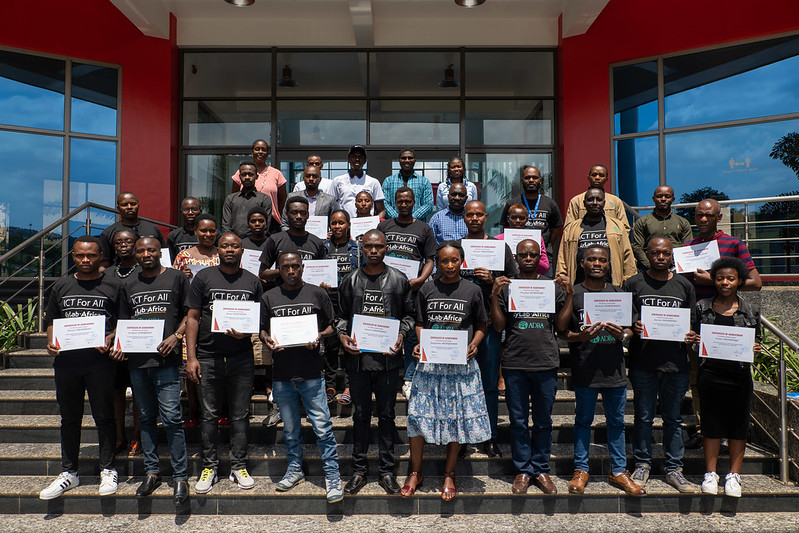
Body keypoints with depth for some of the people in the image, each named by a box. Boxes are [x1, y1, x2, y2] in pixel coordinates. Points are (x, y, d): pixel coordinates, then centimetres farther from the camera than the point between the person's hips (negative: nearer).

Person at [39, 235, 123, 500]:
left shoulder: (113, 286, 2)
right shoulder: (61, 286, 13)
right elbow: (51, 320, 17)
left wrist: (110, 339, -15)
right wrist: (51, 342, -2)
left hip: (100, 361, -3)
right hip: (66, 359, 4)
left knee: (104, 417, 3)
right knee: (69, 418, 12)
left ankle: (108, 470, 16)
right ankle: (69, 472, 25)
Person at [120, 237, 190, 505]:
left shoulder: (176, 278, 5)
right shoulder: (129, 284, 17)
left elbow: (190, 314, 4)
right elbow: (123, 320, 20)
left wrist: (176, 336, -11)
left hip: (165, 357, -5)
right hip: (136, 358, 5)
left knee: (171, 418, -8)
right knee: (146, 417, 12)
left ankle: (180, 476, 1)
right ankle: (152, 471, 23)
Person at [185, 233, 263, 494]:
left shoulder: (252, 281, 9)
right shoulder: (204, 277, 4)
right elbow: (193, 318, 2)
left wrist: (245, 332, -11)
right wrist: (191, 357, -4)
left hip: (241, 357, 1)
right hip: (208, 357, -1)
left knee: (240, 415, 6)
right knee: (209, 415, 6)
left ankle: (239, 467, 18)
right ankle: (209, 467, 20)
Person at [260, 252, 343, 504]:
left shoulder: (318, 293, 4)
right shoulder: (269, 297, 10)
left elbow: (331, 325, 9)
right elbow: (262, 330, 14)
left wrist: (319, 336, -11)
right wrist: (268, 341, -7)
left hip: (311, 372, -2)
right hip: (281, 374, 3)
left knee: (322, 427, -3)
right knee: (290, 428, 15)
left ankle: (332, 477, 8)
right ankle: (295, 470, 33)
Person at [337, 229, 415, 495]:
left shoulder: (399, 280, 3)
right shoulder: (350, 280, 6)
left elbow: (409, 313, 8)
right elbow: (341, 314, 12)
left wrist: (402, 334, -9)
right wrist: (342, 335, -6)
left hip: (388, 357, -1)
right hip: (358, 357, 1)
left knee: (387, 415, 8)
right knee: (361, 414, 10)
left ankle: (387, 471, 21)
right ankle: (358, 471, 23)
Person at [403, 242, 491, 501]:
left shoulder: (472, 290, 2)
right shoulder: (426, 290, 5)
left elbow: (481, 326, 8)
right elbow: (420, 323, 12)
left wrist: (474, 345, -9)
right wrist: (420, 344, -5)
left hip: (461, 364, -1)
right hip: (430, 363, 1)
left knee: (457, 417, 6)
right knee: (419, 414, 2)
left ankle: (449, 474, 24)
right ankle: (415, 472, 20)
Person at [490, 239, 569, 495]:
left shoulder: (552, 286, 9)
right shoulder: (506, 286, 5)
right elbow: (499, 327, 1)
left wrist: (569, 295, -4)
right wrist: (494, 295, -9)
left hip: (546, 362, 1)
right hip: (515, 362, -1)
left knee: (543, 420, 10)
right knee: (518, 420, 7)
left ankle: (541, 469, 24)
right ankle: (523, 470, 20)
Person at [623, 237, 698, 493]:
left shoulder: (684, 285, 10)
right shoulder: (633, 284, 4)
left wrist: (691, 336, -7)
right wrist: (634, 327, -17)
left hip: (676, 362, 2)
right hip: (643, 361, -2)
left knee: (673, 418, 10)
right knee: (643, 416, 6)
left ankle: (674, 469, 22)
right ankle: (642, 465, 21)